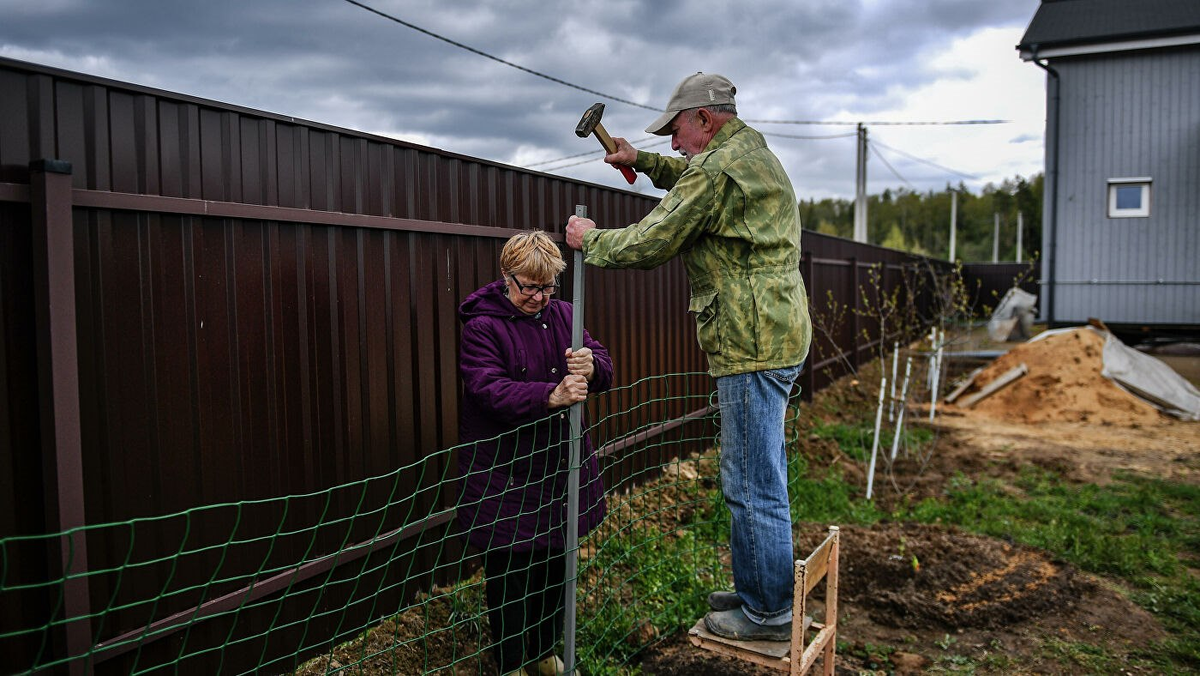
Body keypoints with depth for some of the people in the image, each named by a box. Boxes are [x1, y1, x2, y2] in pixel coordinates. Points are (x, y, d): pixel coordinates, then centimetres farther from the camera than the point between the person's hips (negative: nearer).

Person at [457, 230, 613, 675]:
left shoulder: (563, 315, 8)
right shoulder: (482, 326, -9)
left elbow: (604, 368, 2)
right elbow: (488, 389, -22)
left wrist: (591, 367, -23)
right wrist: (550, 396, -36)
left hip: (561, 467, 5)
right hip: (505, 474, -5)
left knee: (556, 562, 16)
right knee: (510, 569, 4)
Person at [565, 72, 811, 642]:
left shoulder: (716, 169, -14)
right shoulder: (755, 156, 19)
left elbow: (649, 243, -13)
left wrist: (589, 241, 4)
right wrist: (644, 162, 28)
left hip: (751, 344, -11)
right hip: (776, 337, 11)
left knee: (754, 486, -2)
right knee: (754, 478, 18)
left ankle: (769, 613, 9)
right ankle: (754, 588, 30)